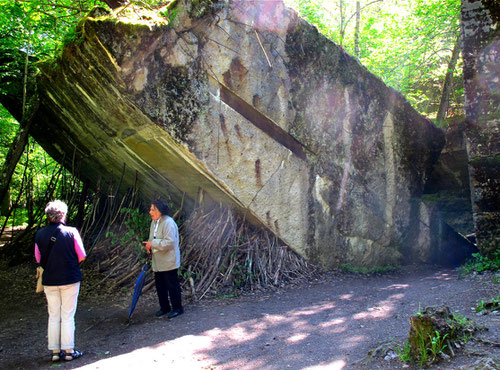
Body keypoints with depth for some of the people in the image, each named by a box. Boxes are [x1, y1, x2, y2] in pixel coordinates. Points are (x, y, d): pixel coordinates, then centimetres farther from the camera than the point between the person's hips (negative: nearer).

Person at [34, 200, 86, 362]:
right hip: (70, 279, -3)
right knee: (68, 316, 6)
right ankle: (68, 350, 12)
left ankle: (55, 351, 20)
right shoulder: (71, 232, -12)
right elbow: (81, 256, -7)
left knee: (53, 316, 13)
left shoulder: (39, 235, -4)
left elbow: (38, 259, 5)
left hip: (49, 280, 3)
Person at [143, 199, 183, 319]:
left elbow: (169, 242, -26)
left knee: (172, 285, 1)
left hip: (168, 261, -9)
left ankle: (177, 308, 14)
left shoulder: (168, 223, -19)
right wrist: (148, 245, 2)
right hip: (157, 262, 9)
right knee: (160, 285, 15)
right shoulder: (154, 222, 10)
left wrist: (153, 244, -22)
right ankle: (164, 307, 28)